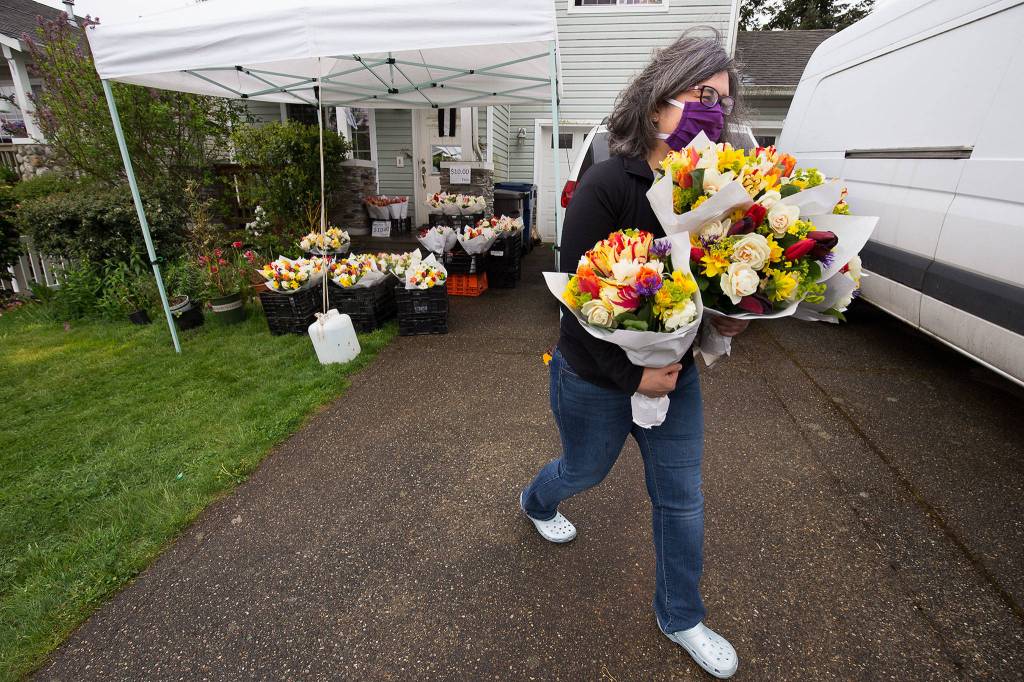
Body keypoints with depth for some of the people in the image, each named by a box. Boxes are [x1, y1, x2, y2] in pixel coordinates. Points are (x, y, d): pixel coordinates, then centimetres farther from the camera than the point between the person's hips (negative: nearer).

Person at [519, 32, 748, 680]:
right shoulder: (608, 184, -21)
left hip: (675, 371, 5)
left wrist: (727, 317, -14)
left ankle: (681, 617, 42)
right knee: (585, 469, 21)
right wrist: (631, 374, -23)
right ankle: (535, 502, 60)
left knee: (682, 497, 15)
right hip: (597, 377, -5)